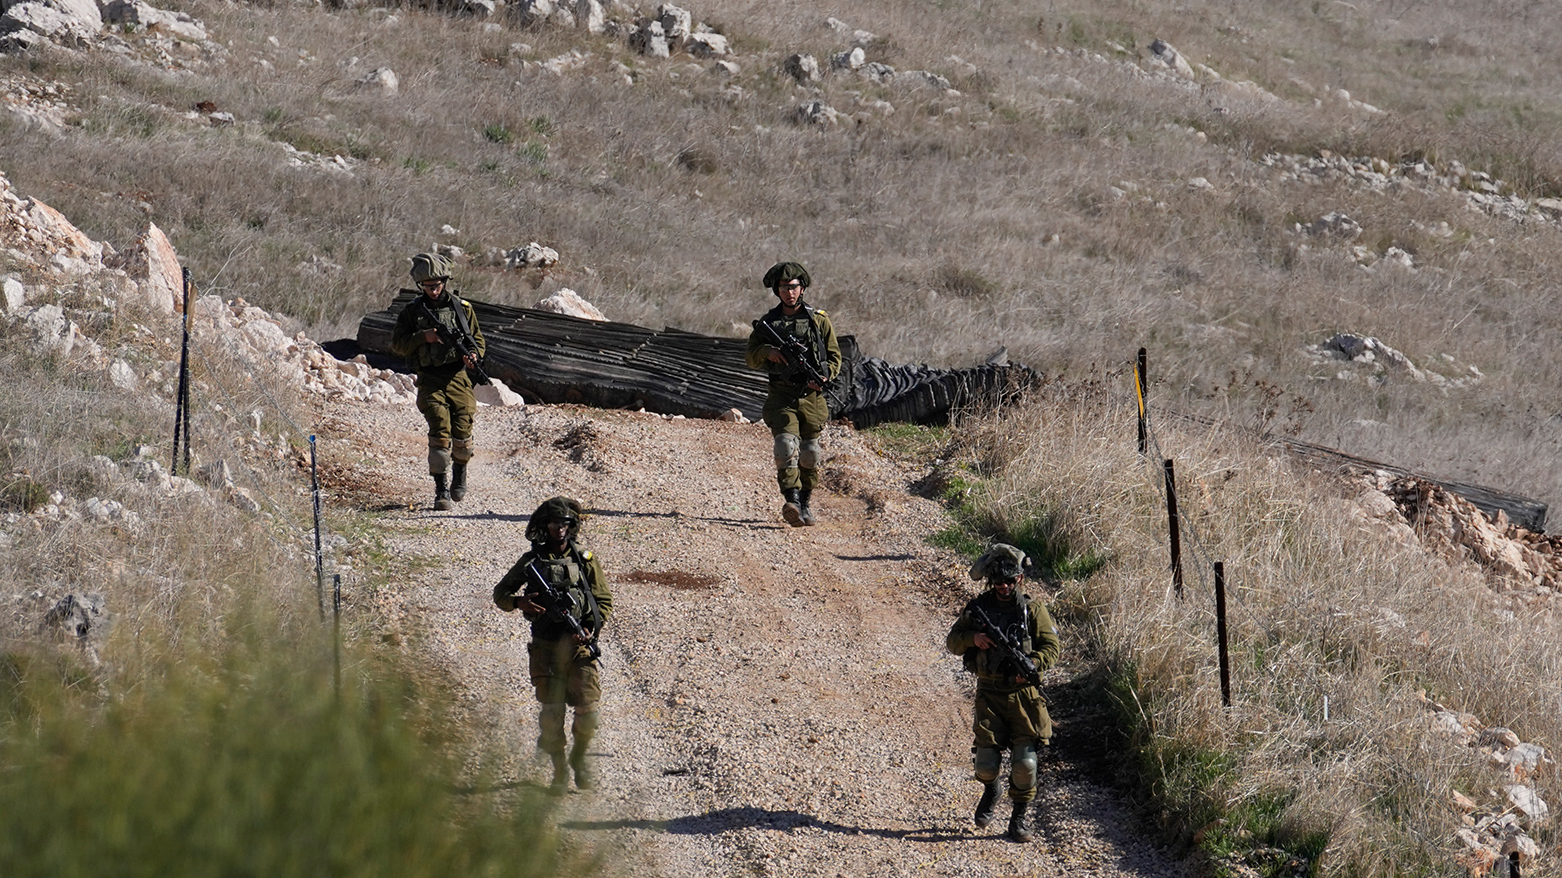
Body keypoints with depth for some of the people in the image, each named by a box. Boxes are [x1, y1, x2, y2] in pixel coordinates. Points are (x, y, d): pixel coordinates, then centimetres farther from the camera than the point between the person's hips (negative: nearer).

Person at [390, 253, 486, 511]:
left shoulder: (462, 308, 7)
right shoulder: (412, 312, 6)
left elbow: (478, 338, 12)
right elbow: (397, 343, 4)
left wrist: (473, 355, -9)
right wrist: (423, 337, -12)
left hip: (458, 376, 1)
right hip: (430, 380, -1)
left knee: (462, 434, 0)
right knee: (440, 431, -15)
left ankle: (459, 478, 29)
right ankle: (442, 490, -14)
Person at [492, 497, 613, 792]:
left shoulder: (585, 560, 6)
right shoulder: (532, 561, 6)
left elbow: (604, 601, 8)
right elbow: (500, 594, 12)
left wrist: (589, 630, -9)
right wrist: (519, 602, -10)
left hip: (579, 645, 0)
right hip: (545, 647, 0)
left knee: (588, 712, -7)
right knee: (551, 714, -2)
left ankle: (580, 757, 20)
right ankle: (559, 769, 15)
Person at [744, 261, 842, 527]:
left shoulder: (819, 320, 6)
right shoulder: (767, 322, 9)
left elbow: (835, 356, 9)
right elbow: (751, 359, 9)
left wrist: (823, 377, -11)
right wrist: (766, 352, -13)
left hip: (811, 396, 1)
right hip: (781, 396, -1)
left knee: (809, 453, 5)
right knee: (787, 444, -19)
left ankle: (807, 503, 21)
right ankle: (792, 501, -30)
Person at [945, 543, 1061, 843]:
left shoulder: (1032, 610, 2)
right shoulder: (977, 608, 6)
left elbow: (1051, 647, 0)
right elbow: (953, 643, 11)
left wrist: (1030, 665, -18)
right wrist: (972, 638, -11)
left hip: (1024, 693, -1)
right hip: (989, 692, 1)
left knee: (1024, 761, -6)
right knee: (986, 759, -7)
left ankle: (1021, 813, 14)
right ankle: (989, 790, 28)